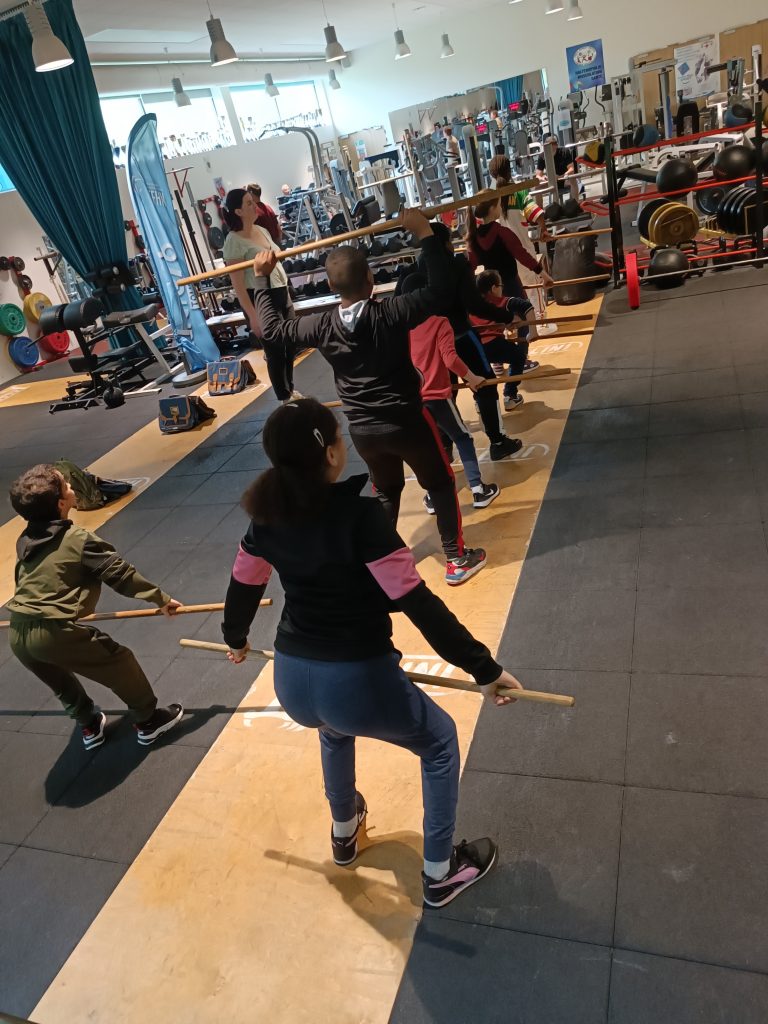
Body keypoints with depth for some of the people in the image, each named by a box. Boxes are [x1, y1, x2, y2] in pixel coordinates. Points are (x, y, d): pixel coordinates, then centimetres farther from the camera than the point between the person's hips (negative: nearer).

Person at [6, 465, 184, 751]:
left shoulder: (24, 542, 11)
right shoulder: (79, 540, -10)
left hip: (18, 634, 8)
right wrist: (161, 598, 5)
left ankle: (89, 726, 48)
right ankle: (148, 721, 25)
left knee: (61, 682, 31)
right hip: (55, 633, -7)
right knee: (120, 662, 11)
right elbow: (121, 575, -7)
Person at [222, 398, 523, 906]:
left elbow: (243, 586, 16)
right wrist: (482, 667, -13)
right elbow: (417, 602, -20)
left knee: (334, 727, 41)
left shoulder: (268, 517, 0)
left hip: (293, 683, 6)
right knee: (440, 741, 23)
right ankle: (441, 872, 34)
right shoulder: (360, 514, -19)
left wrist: (236, 638, 36)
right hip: (359, 682, -6)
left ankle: (345, 832, 59)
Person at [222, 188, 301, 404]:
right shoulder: (234, 241, -14)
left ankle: (290, 389, 32)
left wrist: (287, 296, 17)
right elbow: (237, 283, -16)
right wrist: (253, 315, -21)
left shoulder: (261, 230, 9)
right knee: (275, 351, 2)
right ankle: (285, 399, 16)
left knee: (290, 346, 14)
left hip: (280, 294, 8)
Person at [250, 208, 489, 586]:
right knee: (441, 485, 16)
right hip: (407, 421, -3)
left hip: (362, 429, 4)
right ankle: (457, 559, 21)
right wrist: (425, 234, -12)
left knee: (385, 492, 25)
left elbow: (272, 328, 5)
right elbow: (438, 290, -16)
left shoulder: (322, 327, -8)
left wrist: (262, 280, 13)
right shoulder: (390, 313, -19)